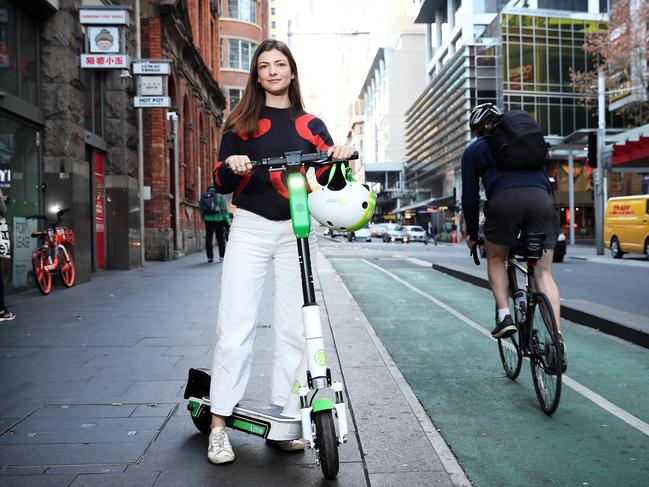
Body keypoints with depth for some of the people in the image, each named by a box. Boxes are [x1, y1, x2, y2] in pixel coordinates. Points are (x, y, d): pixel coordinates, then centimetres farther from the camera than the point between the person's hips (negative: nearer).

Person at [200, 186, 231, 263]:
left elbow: (201, 209, 11)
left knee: (208, 238, 7)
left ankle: (210, 257, 6)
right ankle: (221, 257, 2)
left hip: (208, 220, 2)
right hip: (219, 219, -2)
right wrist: (228, 220, -3)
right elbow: (224, 209, -4)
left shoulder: (203, 197, 10)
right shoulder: (219, 196, 2)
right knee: (220, 238, 6)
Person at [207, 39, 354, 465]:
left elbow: (332, 181, 9)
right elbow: (222, 184, 6)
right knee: (235, 326, -6)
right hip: (250, 228, -1)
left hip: (296, 230, 1)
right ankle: (219, 424, 2)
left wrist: (340, 159, -12)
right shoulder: (240, 123, 10)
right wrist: (231, 167, -16)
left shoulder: (311, 125, 13)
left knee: (293, 327, 1)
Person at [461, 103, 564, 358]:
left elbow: (470, 196, 17)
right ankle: (556, 334, -7)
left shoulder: (473, 150, 22)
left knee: (495, 260, 21)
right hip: (542, 199, 3)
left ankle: (504, 316, 4)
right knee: (544, 272, 6)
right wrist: (544, 209, 42)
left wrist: (472, 235, 25)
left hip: (504, 201, -3)